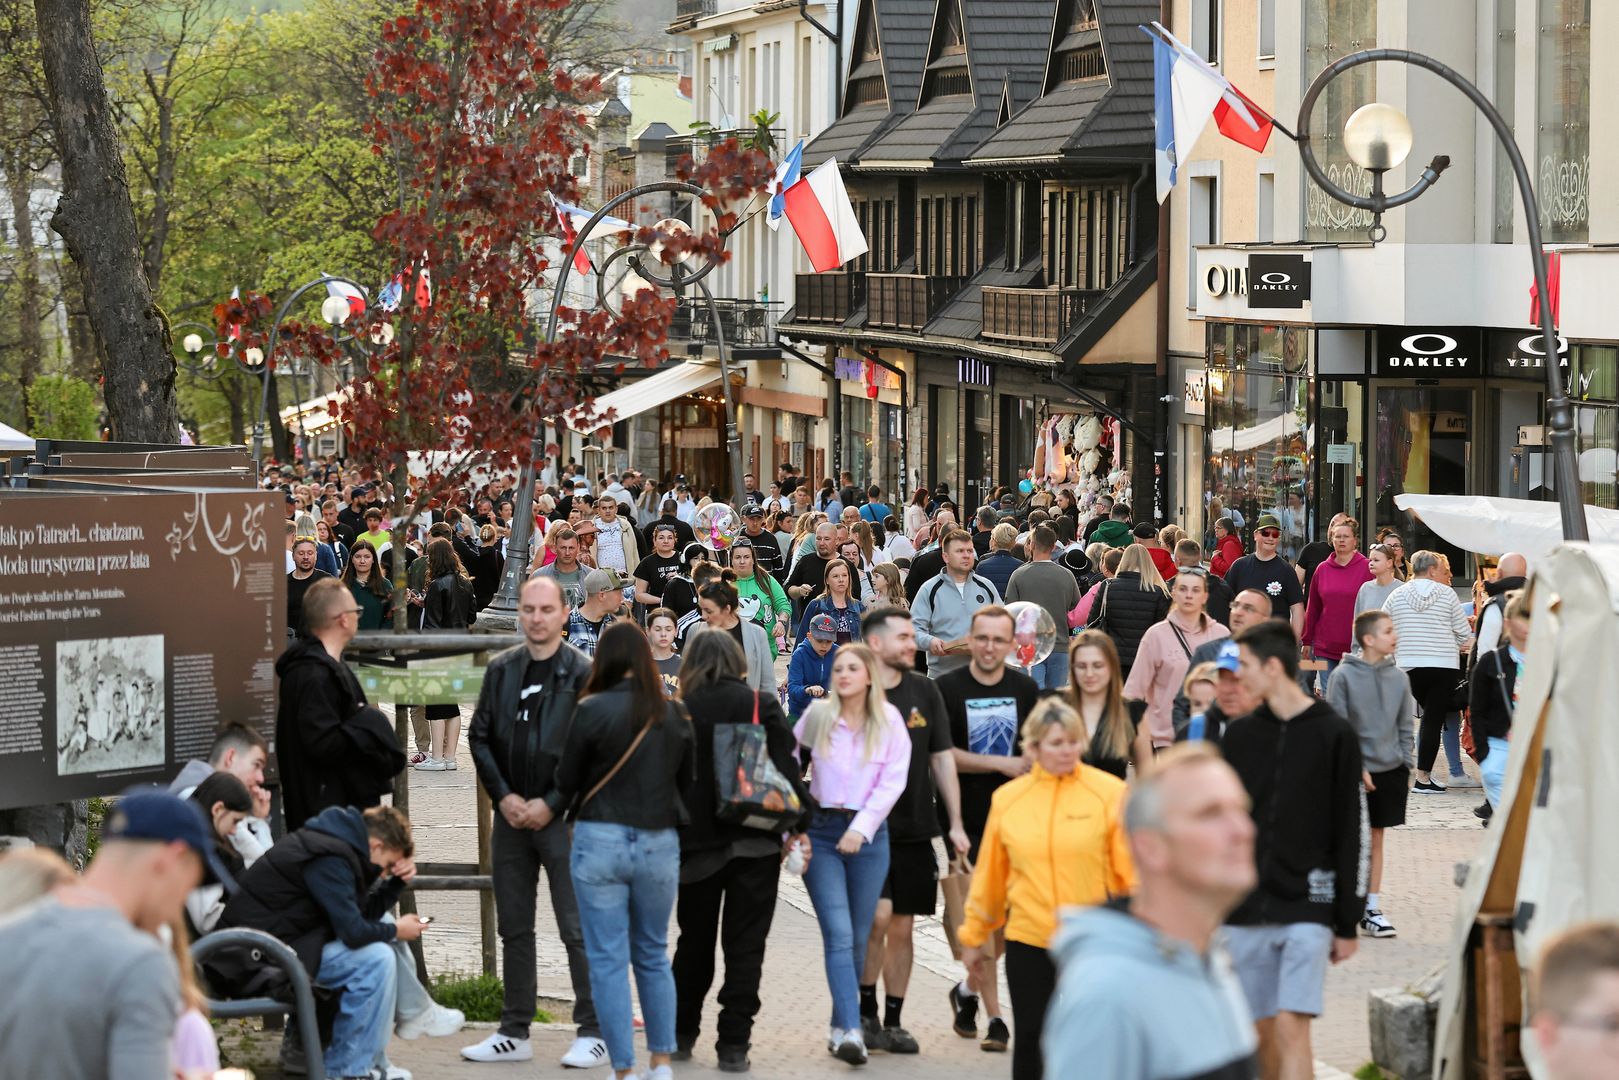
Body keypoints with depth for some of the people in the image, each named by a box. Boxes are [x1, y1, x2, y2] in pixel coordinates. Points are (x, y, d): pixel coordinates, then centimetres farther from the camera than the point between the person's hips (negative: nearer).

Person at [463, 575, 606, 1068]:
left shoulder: (584, 673, -6)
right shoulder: (500, 670, 8)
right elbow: (480, 737, 9)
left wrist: (551, 804, -12)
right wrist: (504, 796, -4)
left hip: (564, 818, -5)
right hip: (511, 816, 5)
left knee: (578, 929, -3)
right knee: (514, 929, 10)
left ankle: (593, 1033, 3)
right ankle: (514, 1033, 17)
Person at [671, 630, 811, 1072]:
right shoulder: (761, 706, -4)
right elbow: (786, 768, -7)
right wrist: (801, 825, -1)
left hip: (697, 842, 1)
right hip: (755, 842, -1)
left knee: (695, 941, 16)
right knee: (745, 945, 2)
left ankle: (681, 1035, 22)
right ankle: (733, 1044, -2)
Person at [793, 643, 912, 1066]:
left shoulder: (889, 721, 2)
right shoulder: (817, 716, 3)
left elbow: (892, 782, -4)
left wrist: (861, 828, -14)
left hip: (869, 833, 1)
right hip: (821, 831, -1)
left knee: (858, 937, 6)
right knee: (839, 935, -12)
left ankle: (840, 1027, 19)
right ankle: (850, 1030, -20)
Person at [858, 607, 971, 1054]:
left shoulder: (924, 691, 8)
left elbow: (942, 758, 11)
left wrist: (955, 823, 5)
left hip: (914, 829, 4)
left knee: (902, 927, 7)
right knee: (877, 916, -15)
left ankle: (893, 1022, 15)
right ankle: (865, 1011, 1)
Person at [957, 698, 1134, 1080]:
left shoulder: (1109, 792, -6)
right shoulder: (1007, 798, 3)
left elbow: (1133, 869, -5)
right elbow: (989, 873, 9)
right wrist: (974, 936, 14)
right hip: (1027, 938, 2)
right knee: (1030, 1037, 8)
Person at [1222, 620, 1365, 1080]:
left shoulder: (1334, 735, -2)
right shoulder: (1239, 734, 8)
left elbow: (1350, 834, -1)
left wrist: (1348, 922, -2)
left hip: (1307, 908, -4)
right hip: (1244, 909, 4)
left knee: (1291, 1026, -13)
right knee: (1261, 1030, 7)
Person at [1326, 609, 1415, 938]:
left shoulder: (1398, 678, 5)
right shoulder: (1343, 676, -9)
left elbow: (1405, 726, 13)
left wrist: (1406, 766, 6)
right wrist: (1357, 768, -13)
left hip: (1391, 770, 4)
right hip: (1355, 771, -4)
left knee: (1376, 838, 10)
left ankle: (1372, 907, 14)